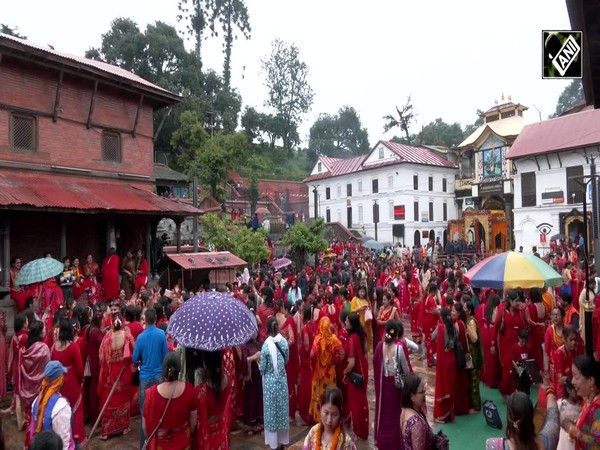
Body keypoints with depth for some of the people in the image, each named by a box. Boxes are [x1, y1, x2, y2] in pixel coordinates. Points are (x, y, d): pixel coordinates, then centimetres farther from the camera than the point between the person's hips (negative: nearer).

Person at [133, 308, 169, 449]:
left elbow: (135, 360, 0)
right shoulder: (161, 334, -10)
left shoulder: (140, 337, -9)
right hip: (159, 376, 1)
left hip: (145, 378, 0)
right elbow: (166, 356, -3)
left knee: (145, 412, 9)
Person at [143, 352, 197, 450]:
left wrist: (149, 439, 9)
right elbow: (193, 422, -8)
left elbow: (145, 426, -11)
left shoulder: (151, 393, -25)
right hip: (182, 442, 1)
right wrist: (189, 435, 11)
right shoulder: (189, 389, -21)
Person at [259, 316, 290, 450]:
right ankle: (283, 439, 30)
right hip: (282, 379, 4)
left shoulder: (266, 345, -19)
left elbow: (262, 368, -12)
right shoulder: (284, 341, -8)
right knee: (282, 407, 16)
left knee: (271, 408, 10)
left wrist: (259, 365, 9)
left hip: (270, 381, -3)